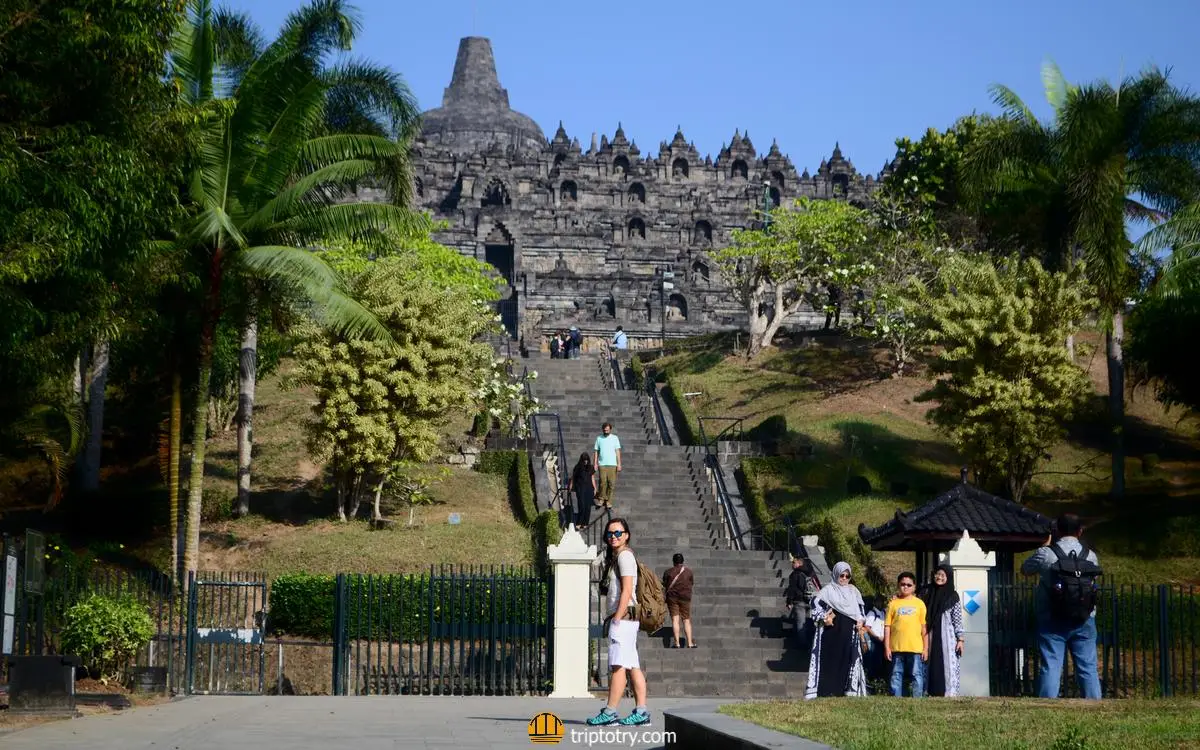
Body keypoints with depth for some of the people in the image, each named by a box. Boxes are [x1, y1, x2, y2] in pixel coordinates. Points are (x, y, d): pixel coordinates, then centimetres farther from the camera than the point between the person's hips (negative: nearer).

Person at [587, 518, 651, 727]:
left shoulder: (624, 555, -8)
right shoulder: (615, 556, 22)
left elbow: (627, 590, -16)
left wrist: (617, 618, -19)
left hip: (624, 616, -10)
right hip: (626, 619, 10)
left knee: (618, 665, -11)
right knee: (633, 666, 6)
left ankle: (610, 712, -13)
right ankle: (641, 712, 5)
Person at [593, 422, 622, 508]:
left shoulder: (615, 438, 7)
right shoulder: (599, 439, 10)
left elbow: (618, 451, 5)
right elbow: (596, 452, 11)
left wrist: (619, 464, -2)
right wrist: (595, 464, 4)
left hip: (612, 464, 0)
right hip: (602, 464, 0)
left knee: (611, 483, -3)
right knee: (603, 482, -11)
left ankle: (608, 501, 5)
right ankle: (601, 499, 2)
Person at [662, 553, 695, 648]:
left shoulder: (668, 572, 0)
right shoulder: (688, 571, 1)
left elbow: (664, 587, 1)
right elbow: (692, 583, 13)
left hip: (672, 598, -1)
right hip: (685, 597, 1)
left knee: (675, 619, -3)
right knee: (686, 620, 6)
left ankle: (676, 643, -10)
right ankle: (690, 643, 3)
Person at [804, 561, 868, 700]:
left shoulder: (853, 590, 15)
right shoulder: (829, 590, -1)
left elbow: (860, 608, 22)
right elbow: (815, 602, -8)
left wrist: (860, 620, 5)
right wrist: (823, 617, -17)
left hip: (849, 633, 5)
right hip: (832, 631, -4)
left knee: (848, 660, 5)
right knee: (830, 659, -6)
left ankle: (849, 690, 9)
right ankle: (827, 691, -7)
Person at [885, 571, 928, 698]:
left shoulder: (919, 604, 8)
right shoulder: (893, 604, 8)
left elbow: (924, 628, 8)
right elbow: (887, 627, 7)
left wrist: (926, 648, 4)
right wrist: (887, 647, 1)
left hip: (916, 648, -1)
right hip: (897, 648, 1)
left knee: (917, 675, -2)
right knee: (896, 676, 5)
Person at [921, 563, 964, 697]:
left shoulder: (953, 596, 0)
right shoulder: (929, 593, 9)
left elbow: (958, 619, -2)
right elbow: (923, 616, 14)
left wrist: (960, 639, -6)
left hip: (947, 637, -3)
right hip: (931, 637, 3)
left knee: (948, 665, -6)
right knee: (931, 666, 2)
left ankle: (949, 694, -6)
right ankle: (932, 693, 5)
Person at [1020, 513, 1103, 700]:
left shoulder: (1046, 554, -7)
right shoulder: (1091, 555, 3)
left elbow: (1025, 569, 9)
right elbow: (1093, 580, 12)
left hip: (1053, 622, -2)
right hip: (1084, 621, 2)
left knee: (1051, 668, -2)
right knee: (1088, 668, 7)